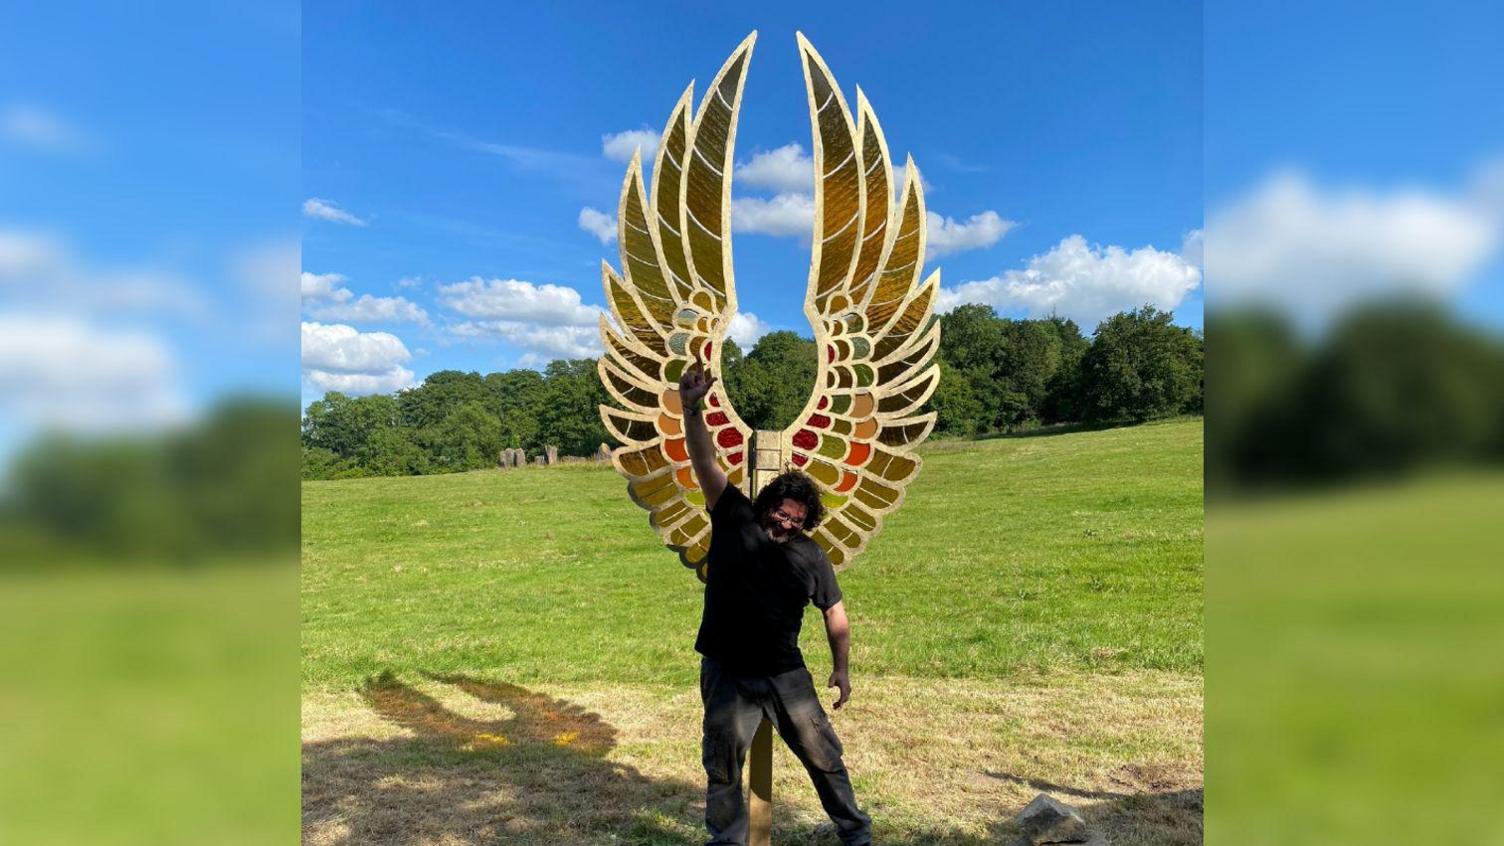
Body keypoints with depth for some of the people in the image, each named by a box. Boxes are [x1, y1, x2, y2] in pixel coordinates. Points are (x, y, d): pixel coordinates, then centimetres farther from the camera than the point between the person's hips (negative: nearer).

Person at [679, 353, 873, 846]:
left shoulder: (812, 556, -2)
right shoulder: (734, 518, -7)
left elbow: (835, 612, 8)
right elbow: (704, 462, -16)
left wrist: (841, 668, 4)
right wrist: (691, 409, -27)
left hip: (786, 674, 1)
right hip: (726, 673, -1)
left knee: (823, 755, 11)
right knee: (722, 767, 10)